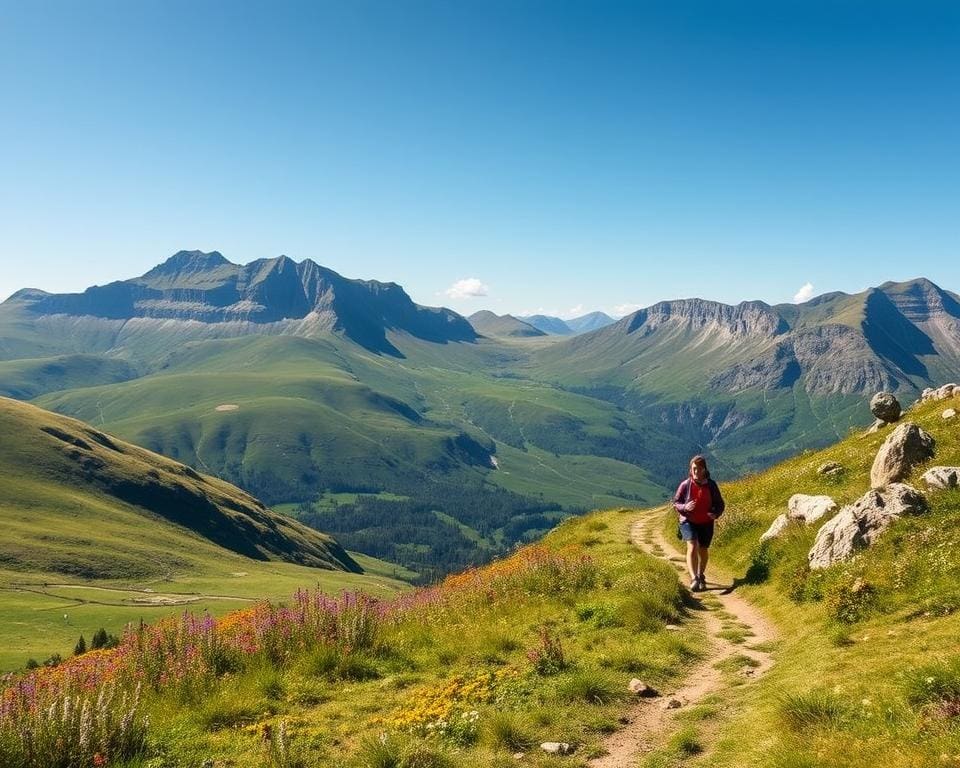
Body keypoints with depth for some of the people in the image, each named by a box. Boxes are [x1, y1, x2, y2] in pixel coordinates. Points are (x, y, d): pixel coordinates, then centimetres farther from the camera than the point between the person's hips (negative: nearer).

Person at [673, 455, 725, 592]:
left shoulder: (711, 485, -7)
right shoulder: (685, 485, -10)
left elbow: (719, 504, 2)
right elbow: (676, 503, -3)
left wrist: (715, 514, -19)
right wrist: (684, 507, -24)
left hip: (706, 523, 2)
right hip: (689, 522, -2)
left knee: (703, 550, 14)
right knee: (692, 546, -23)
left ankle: (701, 576, 39)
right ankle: (694, 579, -30)